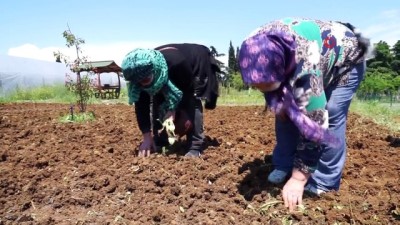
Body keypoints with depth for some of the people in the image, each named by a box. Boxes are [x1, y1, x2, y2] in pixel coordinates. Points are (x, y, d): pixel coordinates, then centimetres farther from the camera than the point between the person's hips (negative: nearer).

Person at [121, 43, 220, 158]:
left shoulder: (176, 62, -46)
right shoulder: (141, 73, -29)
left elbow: (188, 89, -28)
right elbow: (141, 107, -24)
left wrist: (173, 110, -34)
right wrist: (147, 138, -27)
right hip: (170, 75, 5)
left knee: (192, 101, -23)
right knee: (157, 103, -8)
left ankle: (196, 146, -18)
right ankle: (159, 143, 4)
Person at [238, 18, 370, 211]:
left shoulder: (307, 68, -46)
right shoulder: (256, 46, -27)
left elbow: (314, 123, -40)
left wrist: (298, 179, -32)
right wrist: (278, 103, -10)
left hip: (346, 59, -5)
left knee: (331, 116, -19)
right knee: (285, 112, -4)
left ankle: (324, 182, -4)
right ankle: (283, 166, 12)